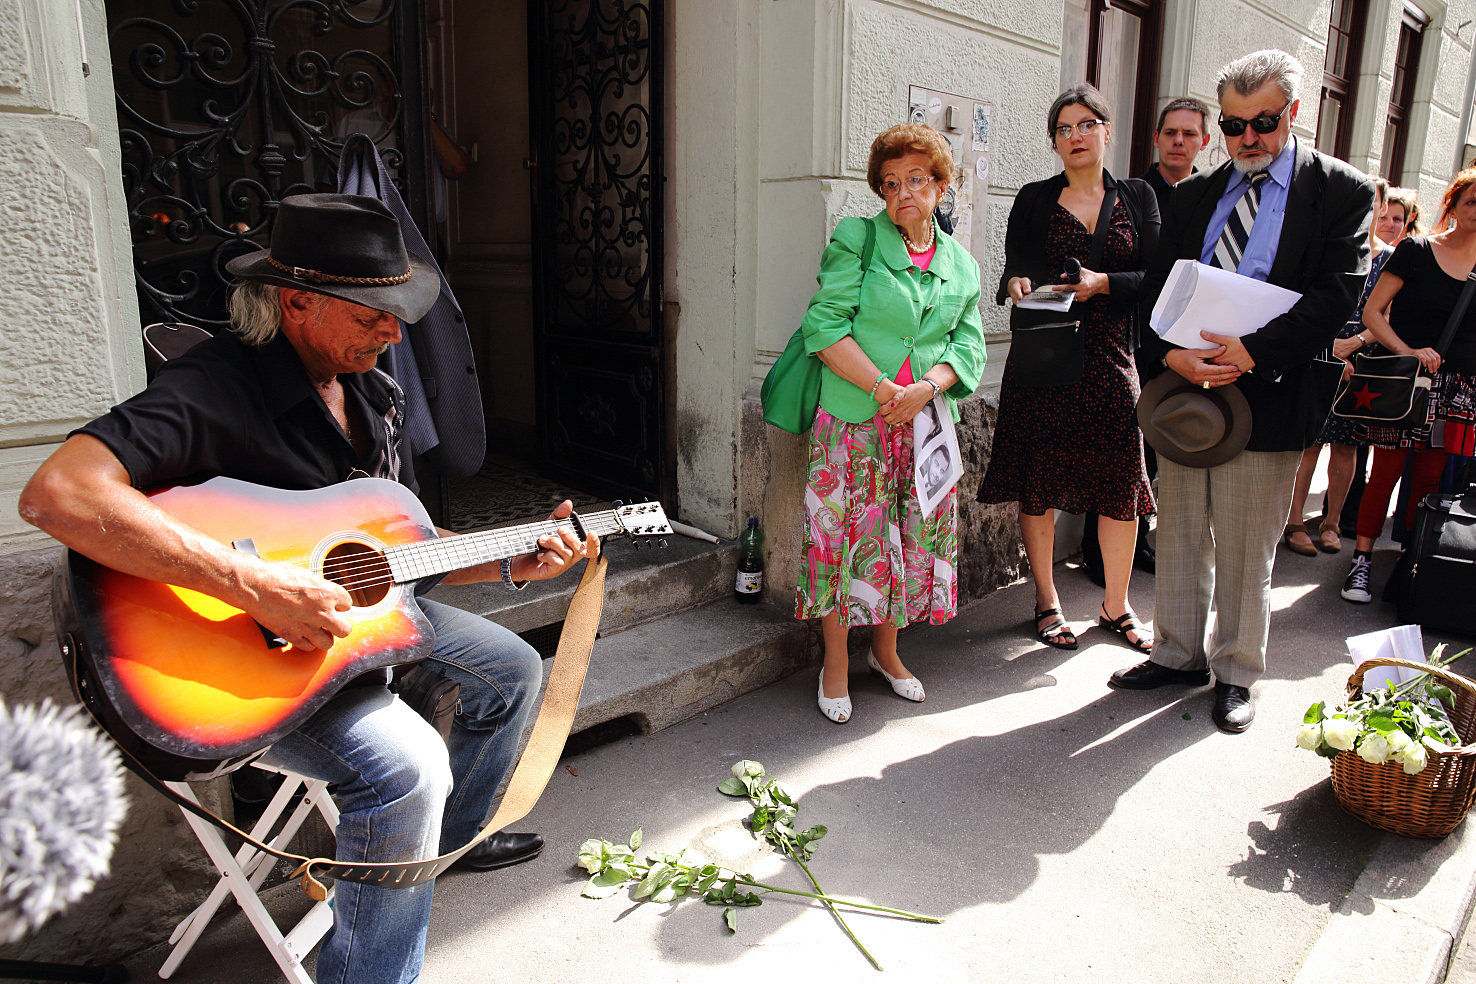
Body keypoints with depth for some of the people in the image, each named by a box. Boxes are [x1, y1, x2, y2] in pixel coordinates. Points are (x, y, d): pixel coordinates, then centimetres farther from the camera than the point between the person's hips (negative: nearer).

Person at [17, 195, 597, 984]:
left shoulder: (371, 394, 4)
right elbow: (54, 494, -39)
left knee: (513, 669, 16)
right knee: (409, 767, -30)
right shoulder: (216, 386, -24)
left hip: (359, 607, 9)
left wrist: (511, 564, -3)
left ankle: (453, 837, 39)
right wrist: (255, 585, -42)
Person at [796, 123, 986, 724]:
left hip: (927, 421, 4)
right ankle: (836, 662, 16)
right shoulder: (855, 240, 0)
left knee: (914, 535, 9)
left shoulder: (961, 265, 13)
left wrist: (925, 388, -12)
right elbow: (825, 326, -10)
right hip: (854, 419, -4)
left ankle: (886, 650, 30)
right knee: (847, 535, -2)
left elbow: (968, 345, 8)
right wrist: (885, 390, -16)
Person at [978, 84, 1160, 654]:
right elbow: (1014, 268, 3)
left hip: (1110, 356, 1)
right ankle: (1046, 603, 18)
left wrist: (1102, 283, -13)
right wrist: (1017, 282, -20)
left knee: (1122, 483, 3)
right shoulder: (1034, 199, 8)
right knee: (1038, 482, 2)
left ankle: (1116, 605, 22)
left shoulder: (1137, 197, 11)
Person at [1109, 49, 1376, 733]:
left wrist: (1252, 351, -22)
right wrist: (1169, 352, -13)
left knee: (1246, 549, 5)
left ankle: (1236, 674, 22)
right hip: (1182, 387, 4)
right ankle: (1179, 654, 28)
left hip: (1267, 393, -4)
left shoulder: (1342, 190, 1)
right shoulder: (1194, 194, 12)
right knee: (1179, 534, 12)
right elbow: (1158, 286, 7)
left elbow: (1337, 295, -9)